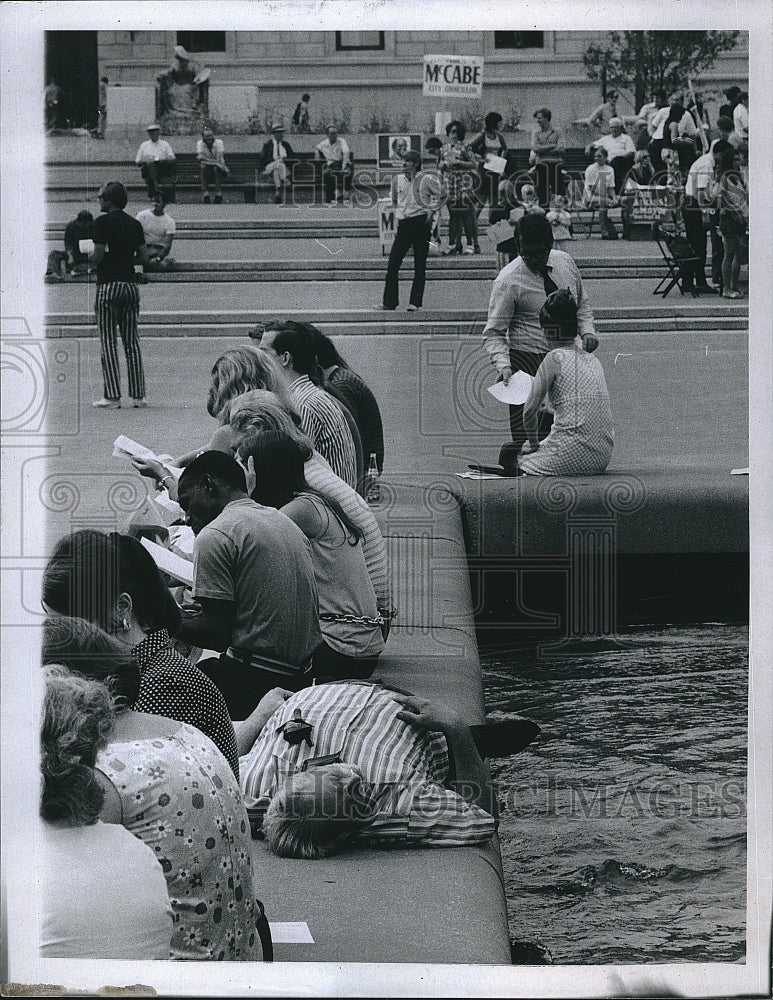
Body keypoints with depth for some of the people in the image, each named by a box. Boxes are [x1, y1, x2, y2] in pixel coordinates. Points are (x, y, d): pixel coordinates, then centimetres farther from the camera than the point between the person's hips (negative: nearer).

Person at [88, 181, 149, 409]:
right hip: (131, 285, 6)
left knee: (108, 341, -2)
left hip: (108, 286, -6)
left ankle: (112, 396, -5)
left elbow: (97, 257, -14)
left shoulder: (103, 222, -9)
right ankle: (138, 395, 7)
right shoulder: (135, 224, 10)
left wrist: (89, 257, 8)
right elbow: (144, 258, 10)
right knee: (132, 340, 8)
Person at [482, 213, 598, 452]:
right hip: (526, 361, -5)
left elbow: (582, 303, 18)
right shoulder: (509, 280, -13)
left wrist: (587, 331, -1)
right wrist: (503, 365, -27)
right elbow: (493, 333, -11)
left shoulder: (565, 262, 3)